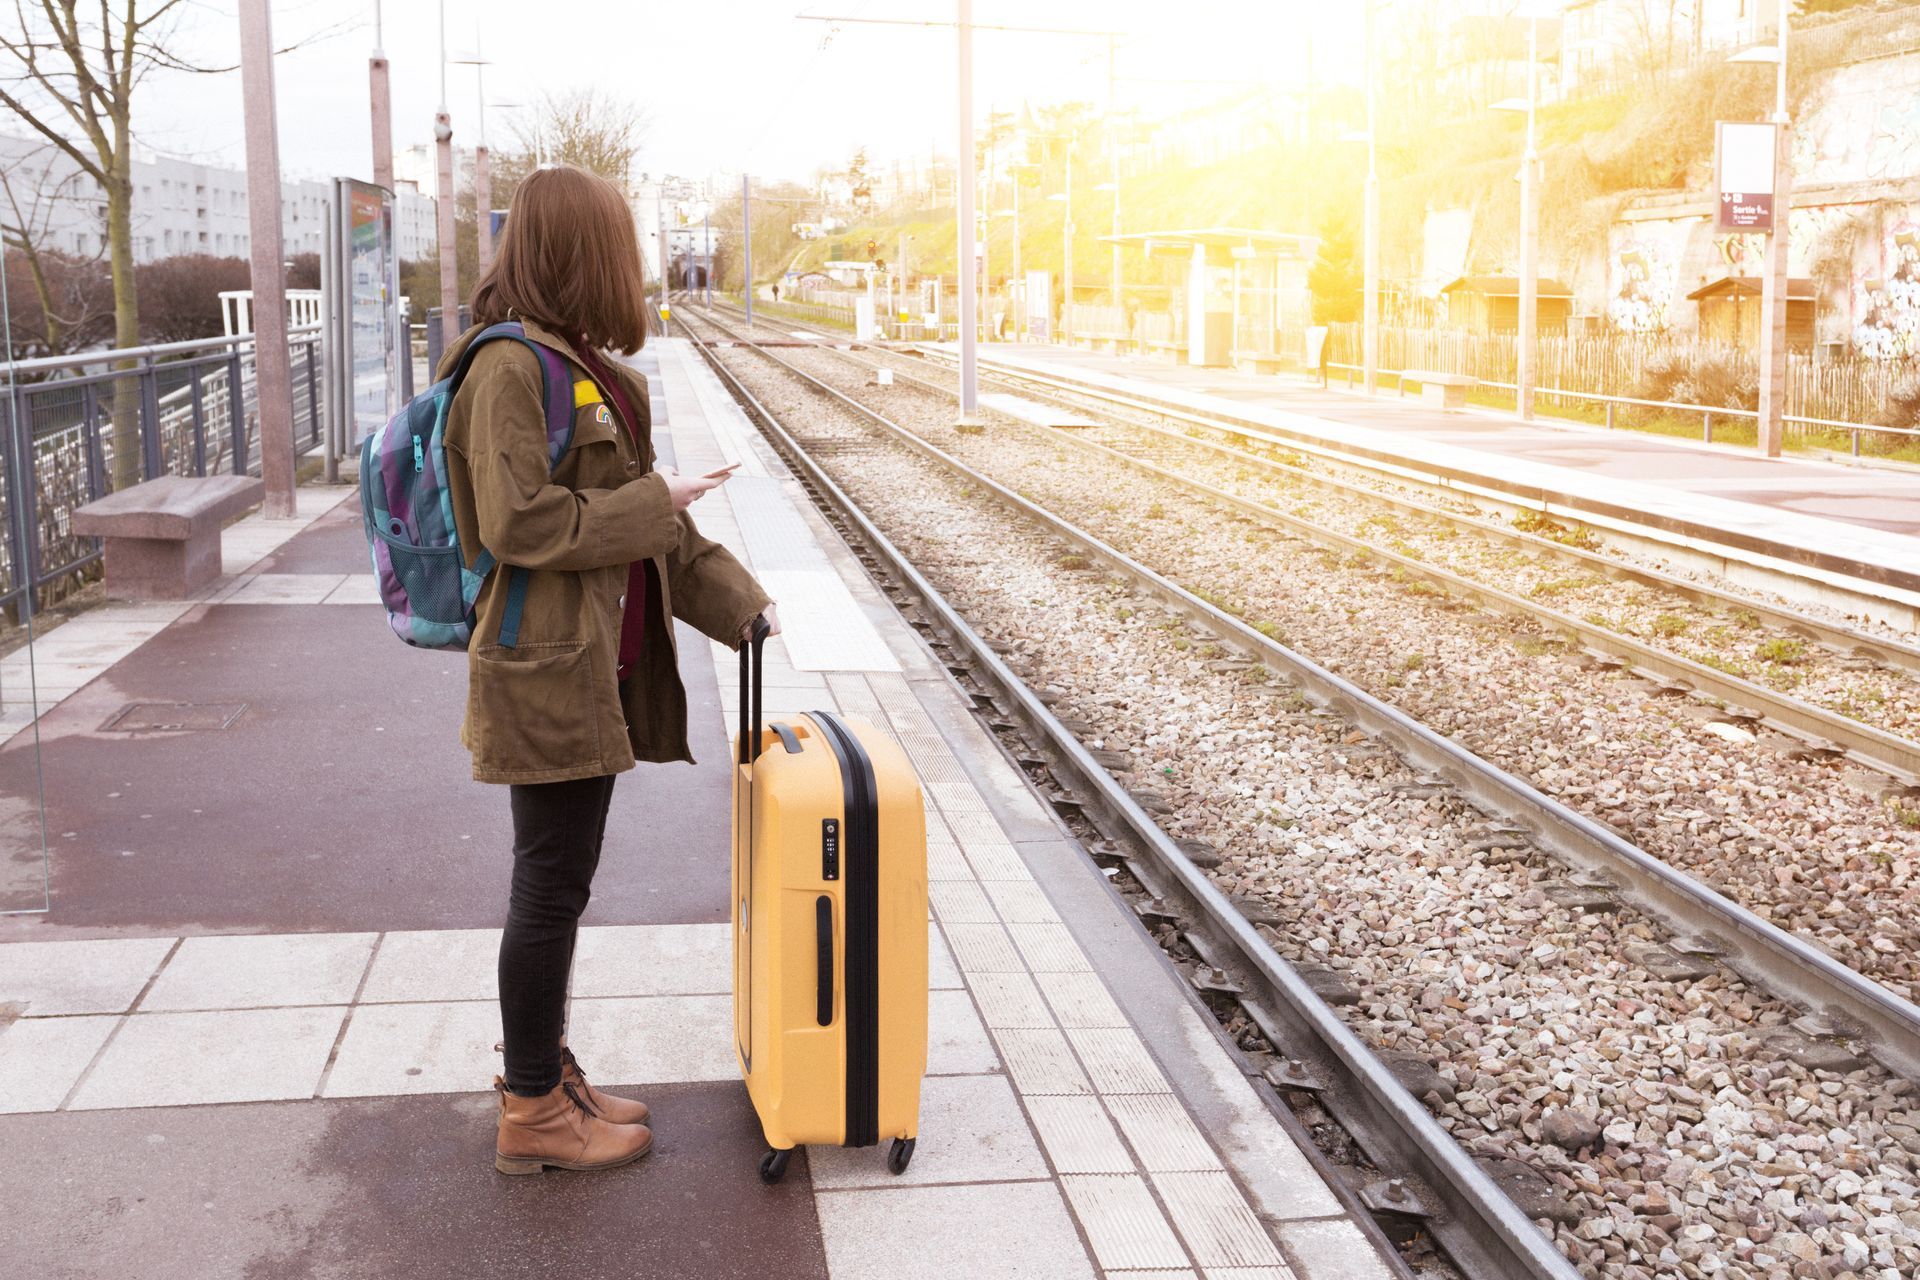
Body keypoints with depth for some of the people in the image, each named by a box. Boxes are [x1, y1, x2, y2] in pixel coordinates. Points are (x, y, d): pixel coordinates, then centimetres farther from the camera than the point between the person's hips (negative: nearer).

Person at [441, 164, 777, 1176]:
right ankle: (533, 1113, 15)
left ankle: (540, 1069, 33)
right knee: (552, 886, 1)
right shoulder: (511, 368, -16)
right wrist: (652, 504, -15)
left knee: (556, 881, 18)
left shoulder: (581, 365, 14)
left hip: (599, 664, 10)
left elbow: (629, 506, 19)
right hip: (546, 670, -10)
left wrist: (735, 601, 14)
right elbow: (516, 522, -23)